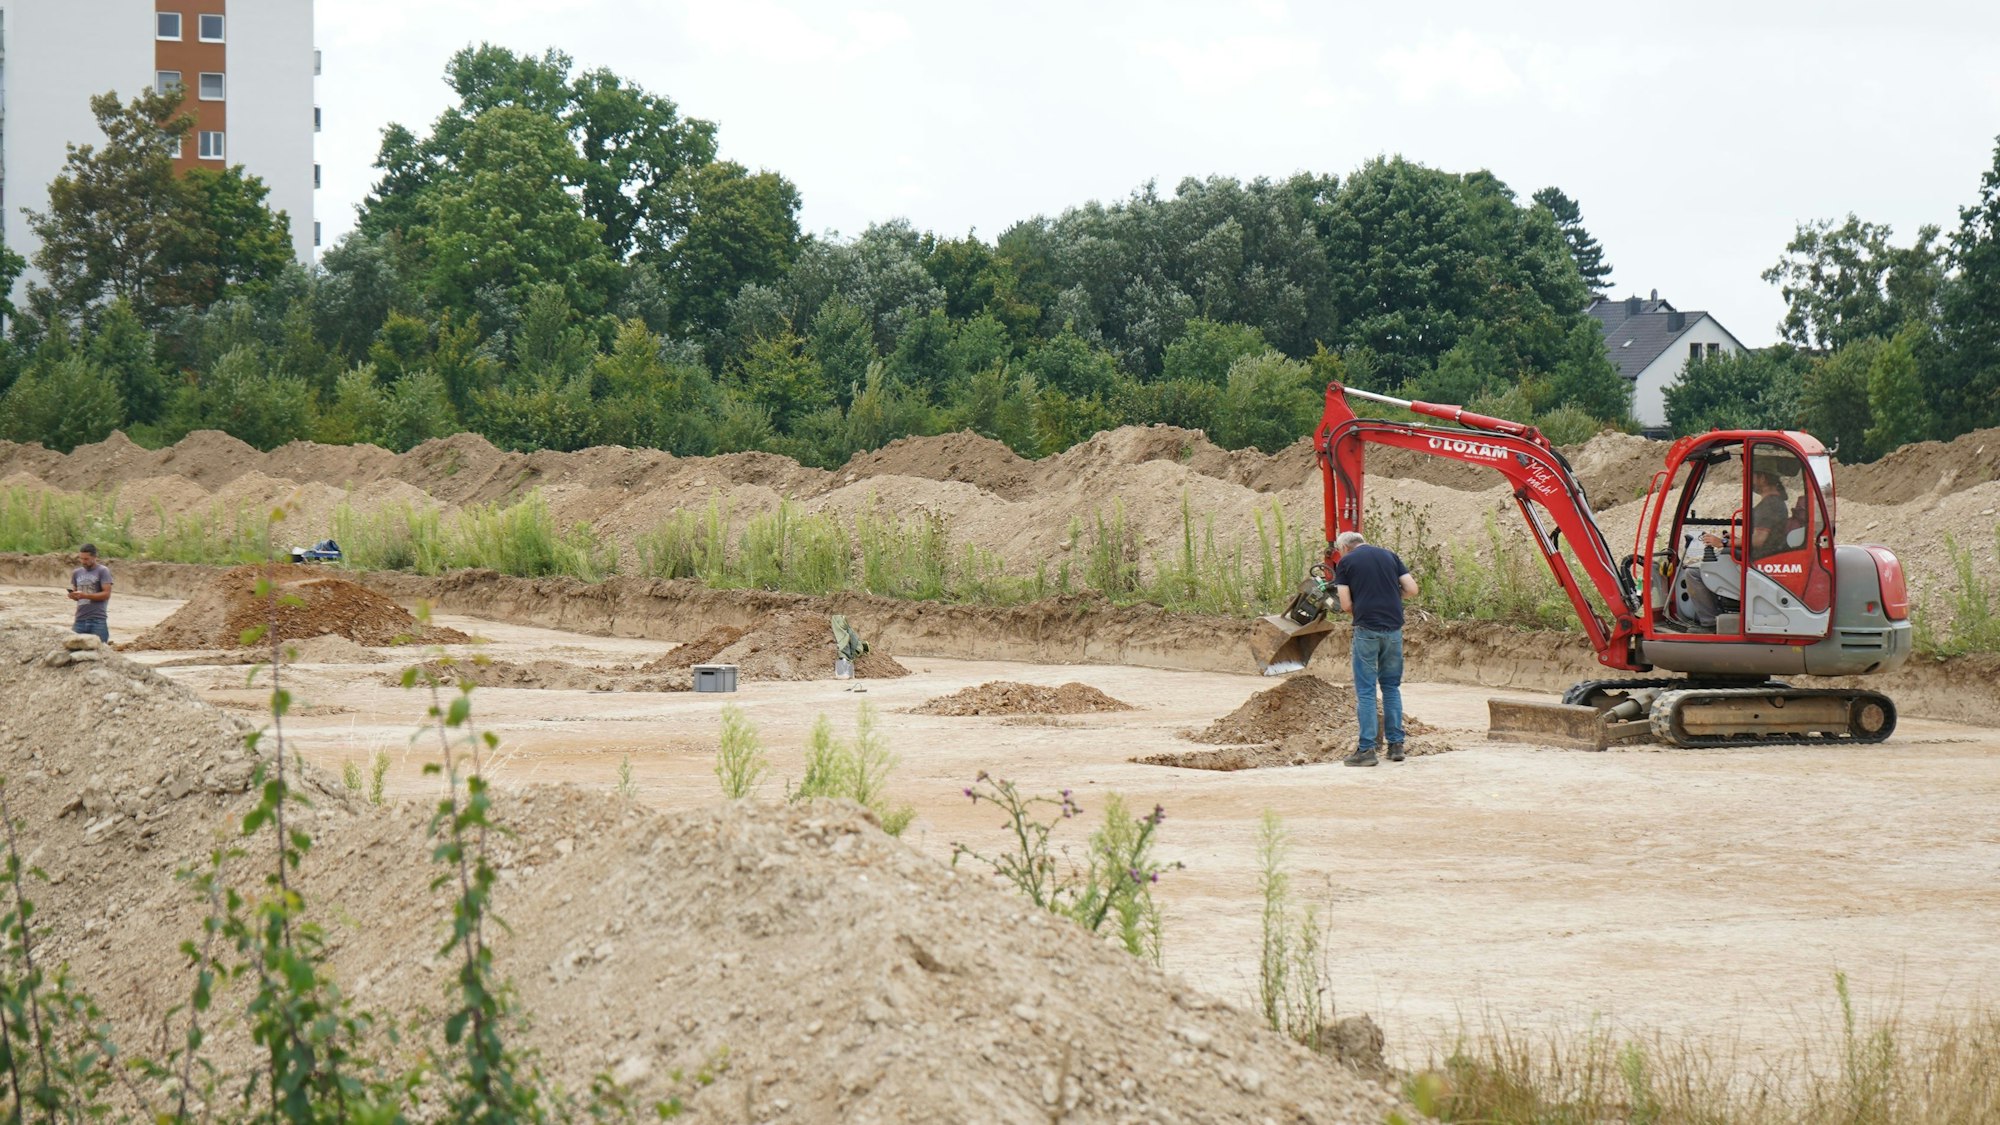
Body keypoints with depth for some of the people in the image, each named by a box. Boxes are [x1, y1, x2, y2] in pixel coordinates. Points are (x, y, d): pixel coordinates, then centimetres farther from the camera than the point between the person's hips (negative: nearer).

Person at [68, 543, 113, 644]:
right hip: (80, 620, 5)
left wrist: (85, 595, -19)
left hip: (98, 620, -5)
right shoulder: (76, 573, 13)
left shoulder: (103, 571, -3)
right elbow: (75, 591, 19)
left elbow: (106, 594, -9)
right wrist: (73, 596, -6)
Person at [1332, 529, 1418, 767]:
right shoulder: (1389, 555, 12)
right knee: (1392, 686, 14)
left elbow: (1346, 605, -3)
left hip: (1367, 629, -4)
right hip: (1394, 628, 4)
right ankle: (1396, 744, 13)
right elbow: (1412, 589, 6)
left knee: (1365, 690, 1)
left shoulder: (1345, 562, 2)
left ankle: (1367, 749, 0)